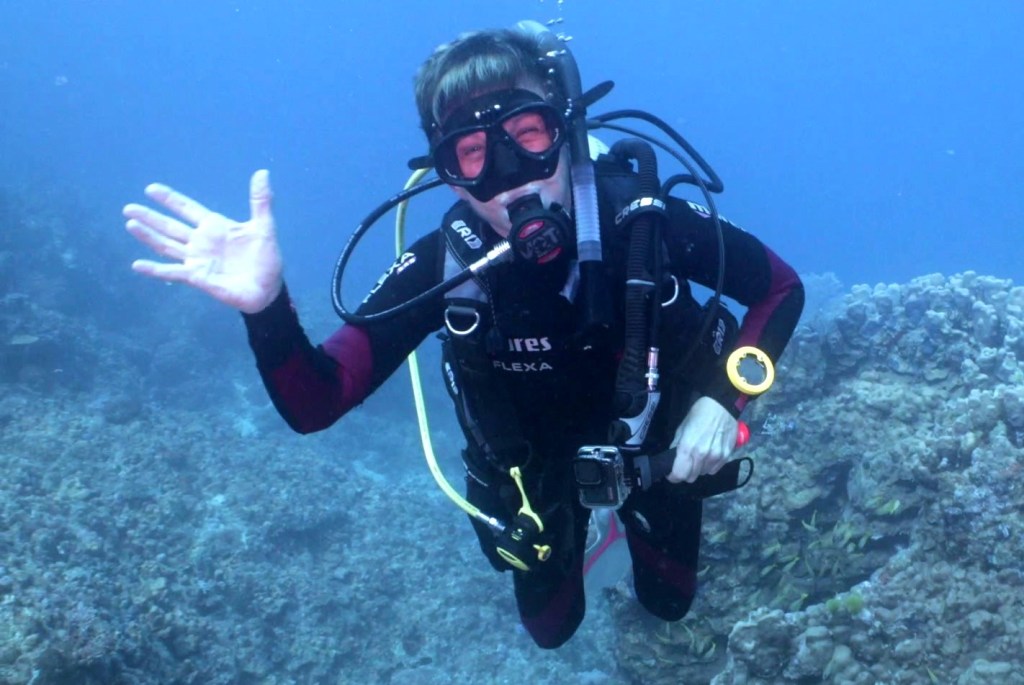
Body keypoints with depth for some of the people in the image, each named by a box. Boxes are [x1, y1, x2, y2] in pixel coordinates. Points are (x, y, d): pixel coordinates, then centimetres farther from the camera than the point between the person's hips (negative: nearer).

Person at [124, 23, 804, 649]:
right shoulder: (440, 268, -31)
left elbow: (782, 288, -18)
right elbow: (315, 405, -34)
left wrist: (723, 397, -31)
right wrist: (267, 307, -53)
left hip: (658, 440, 0)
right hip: (538, 462, 1)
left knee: (669, 602, 21)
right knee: (552, 627, 21)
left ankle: (640, 518, 51)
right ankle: (568, 527, 50)